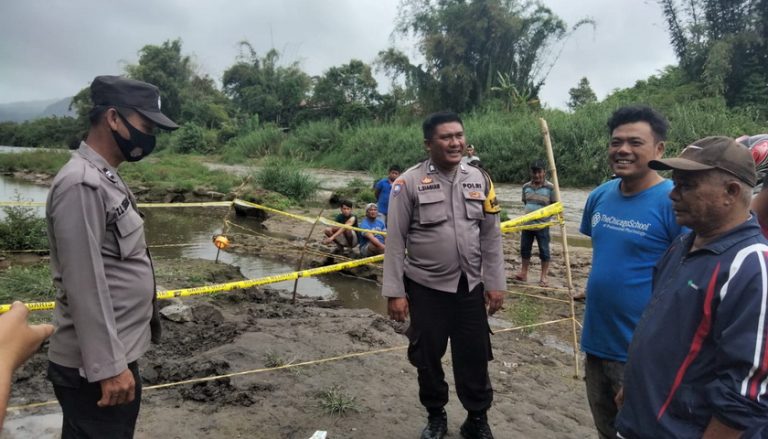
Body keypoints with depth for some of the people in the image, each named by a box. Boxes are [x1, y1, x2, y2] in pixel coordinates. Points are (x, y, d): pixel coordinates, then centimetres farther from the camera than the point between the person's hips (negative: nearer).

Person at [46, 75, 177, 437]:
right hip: (95, 368, -9)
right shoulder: (81, 184, -20)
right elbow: (84, 285, -23)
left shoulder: (105, 178, 10)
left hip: (117, 354, 9)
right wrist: (108, 366, -20)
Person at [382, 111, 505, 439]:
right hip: (426, 288, -2)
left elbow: (491, 236, 6)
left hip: (471, 287, 3)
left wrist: (495, 282, 4)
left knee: (474, 357, 11)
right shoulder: (409, 183, -10)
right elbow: (395, 241, -8)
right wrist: (395, 292, -10)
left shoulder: (479, 179, 2)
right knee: (428, 357, 13)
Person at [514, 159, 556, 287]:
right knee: (525, 249, 13)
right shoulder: (526, 187, 4)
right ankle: (523, 273, 26)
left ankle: (543, 277, 16)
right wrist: (529, 212, 4)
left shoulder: (550, 188, -9)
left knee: (544, 251, 5)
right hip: (527, 224, 4)